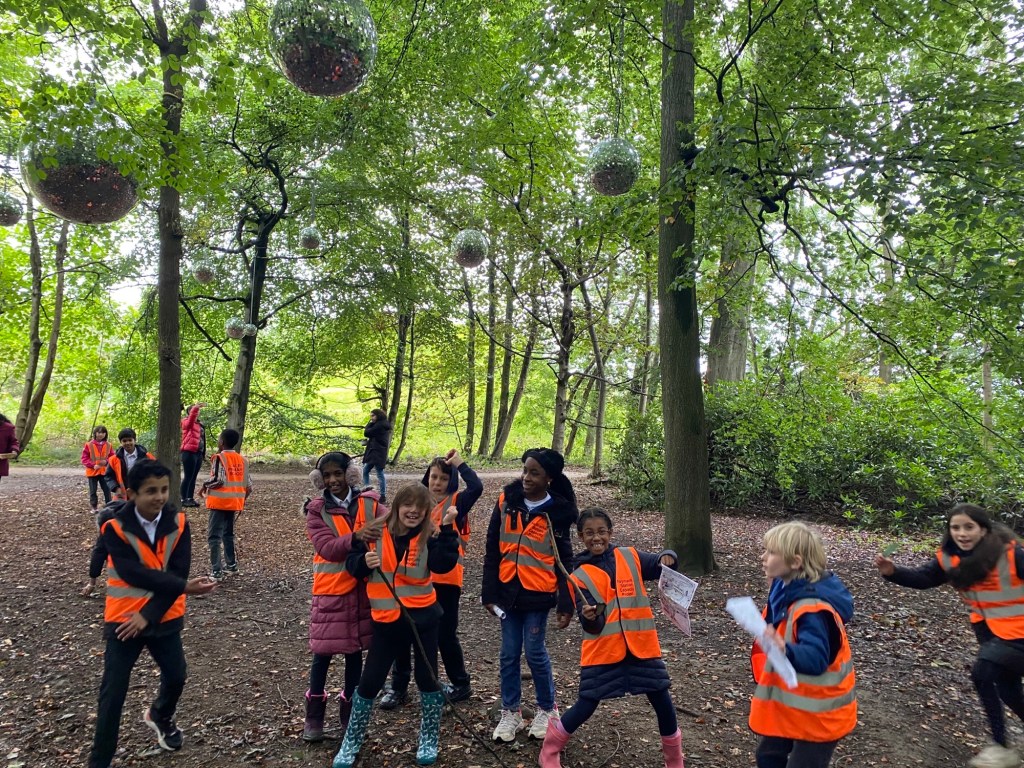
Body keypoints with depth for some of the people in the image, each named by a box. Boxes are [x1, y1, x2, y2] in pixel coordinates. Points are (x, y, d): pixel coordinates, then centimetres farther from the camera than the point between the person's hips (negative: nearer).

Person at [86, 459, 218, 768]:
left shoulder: (178, 523, -7)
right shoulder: (114, 527, -14)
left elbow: (177, 571, -12)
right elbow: (132, 573, -23)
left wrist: (148, 615, -19)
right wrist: (184, 587, -27)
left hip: (165, 617, 3)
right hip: (124, 619, -2)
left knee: (176, 676, 12)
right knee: (113, 690, 1)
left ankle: (160, 715, 45)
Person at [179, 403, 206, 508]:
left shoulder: (199, 424, 18)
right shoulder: (186, 422, -2)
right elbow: (191, 417, -27)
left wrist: (204, 453, 16)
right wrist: (196, 407, -43)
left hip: (199, 453, 7)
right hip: (189, 453, -7)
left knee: (194, 477, 10)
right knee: (188, 477, -7)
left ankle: (190, 498, 15)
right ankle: (183, 499, -3)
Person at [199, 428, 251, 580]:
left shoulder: (219, 457, -10)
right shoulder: (242, 460, 8)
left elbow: (218, 480, -20)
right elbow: (248, 486, 8)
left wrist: (205, 486, -2)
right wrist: (242, 500, 20)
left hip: (220, 502, -6)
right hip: (235, 502, 6)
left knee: (214, 536, -1)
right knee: (228, 533, 21)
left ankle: (216, 570, -5)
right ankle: (231, 564, 28)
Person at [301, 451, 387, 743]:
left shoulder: (370, 503, -2)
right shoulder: (317, 510, -6)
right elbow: (327, 548, -18)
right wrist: (355, 537, -34)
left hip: (363, 589, 1)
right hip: (330, 591, -1)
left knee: (355, 651, 13)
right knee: (323, 652, 7)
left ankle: (349, 710, 31)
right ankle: (314, 715, 28)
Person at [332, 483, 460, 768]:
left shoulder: (429, 537, -6)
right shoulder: (376, 534, -5)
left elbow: (444, 564, -21)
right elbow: (352, 564, 2)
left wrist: (447, 529, -26)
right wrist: (365, 562, -19)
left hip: (423, 616, 0)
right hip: (387, 620, 0)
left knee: (427, 678, 10)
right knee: (370, 682, 9)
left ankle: (429, 740, 33)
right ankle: (351, 742, 31)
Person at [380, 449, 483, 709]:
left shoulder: (456, 503, -8)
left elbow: (476, 487, -22)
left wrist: (459, 463, -14)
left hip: (445, 580, -5)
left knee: (445, 635, 6)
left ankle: (460, 684, 28)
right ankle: (399, 687, 25)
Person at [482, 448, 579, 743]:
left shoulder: (558, 511, -10)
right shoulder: (506, 502, -4)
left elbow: (564, 562, -4)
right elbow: (493, 550, 2)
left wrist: (566, 604, -6)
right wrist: (489, 592, 2)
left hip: (538, 594, -3)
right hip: (508, 591, 3)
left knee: (535, 652, 5)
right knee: (509, 654, 11)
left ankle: (547, 710, 28)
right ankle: (510, 712, 28)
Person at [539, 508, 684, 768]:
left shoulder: (630, 557, 0)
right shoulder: (579, 576, -7)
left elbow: (663, 567, 0)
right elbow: (593, 626, -12)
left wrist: (667, 557, -23)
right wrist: (589, 617, -34)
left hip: (641, 646, 2)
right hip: (602, 650, -2)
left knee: (662, 701, 10)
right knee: (586, 705, 2)